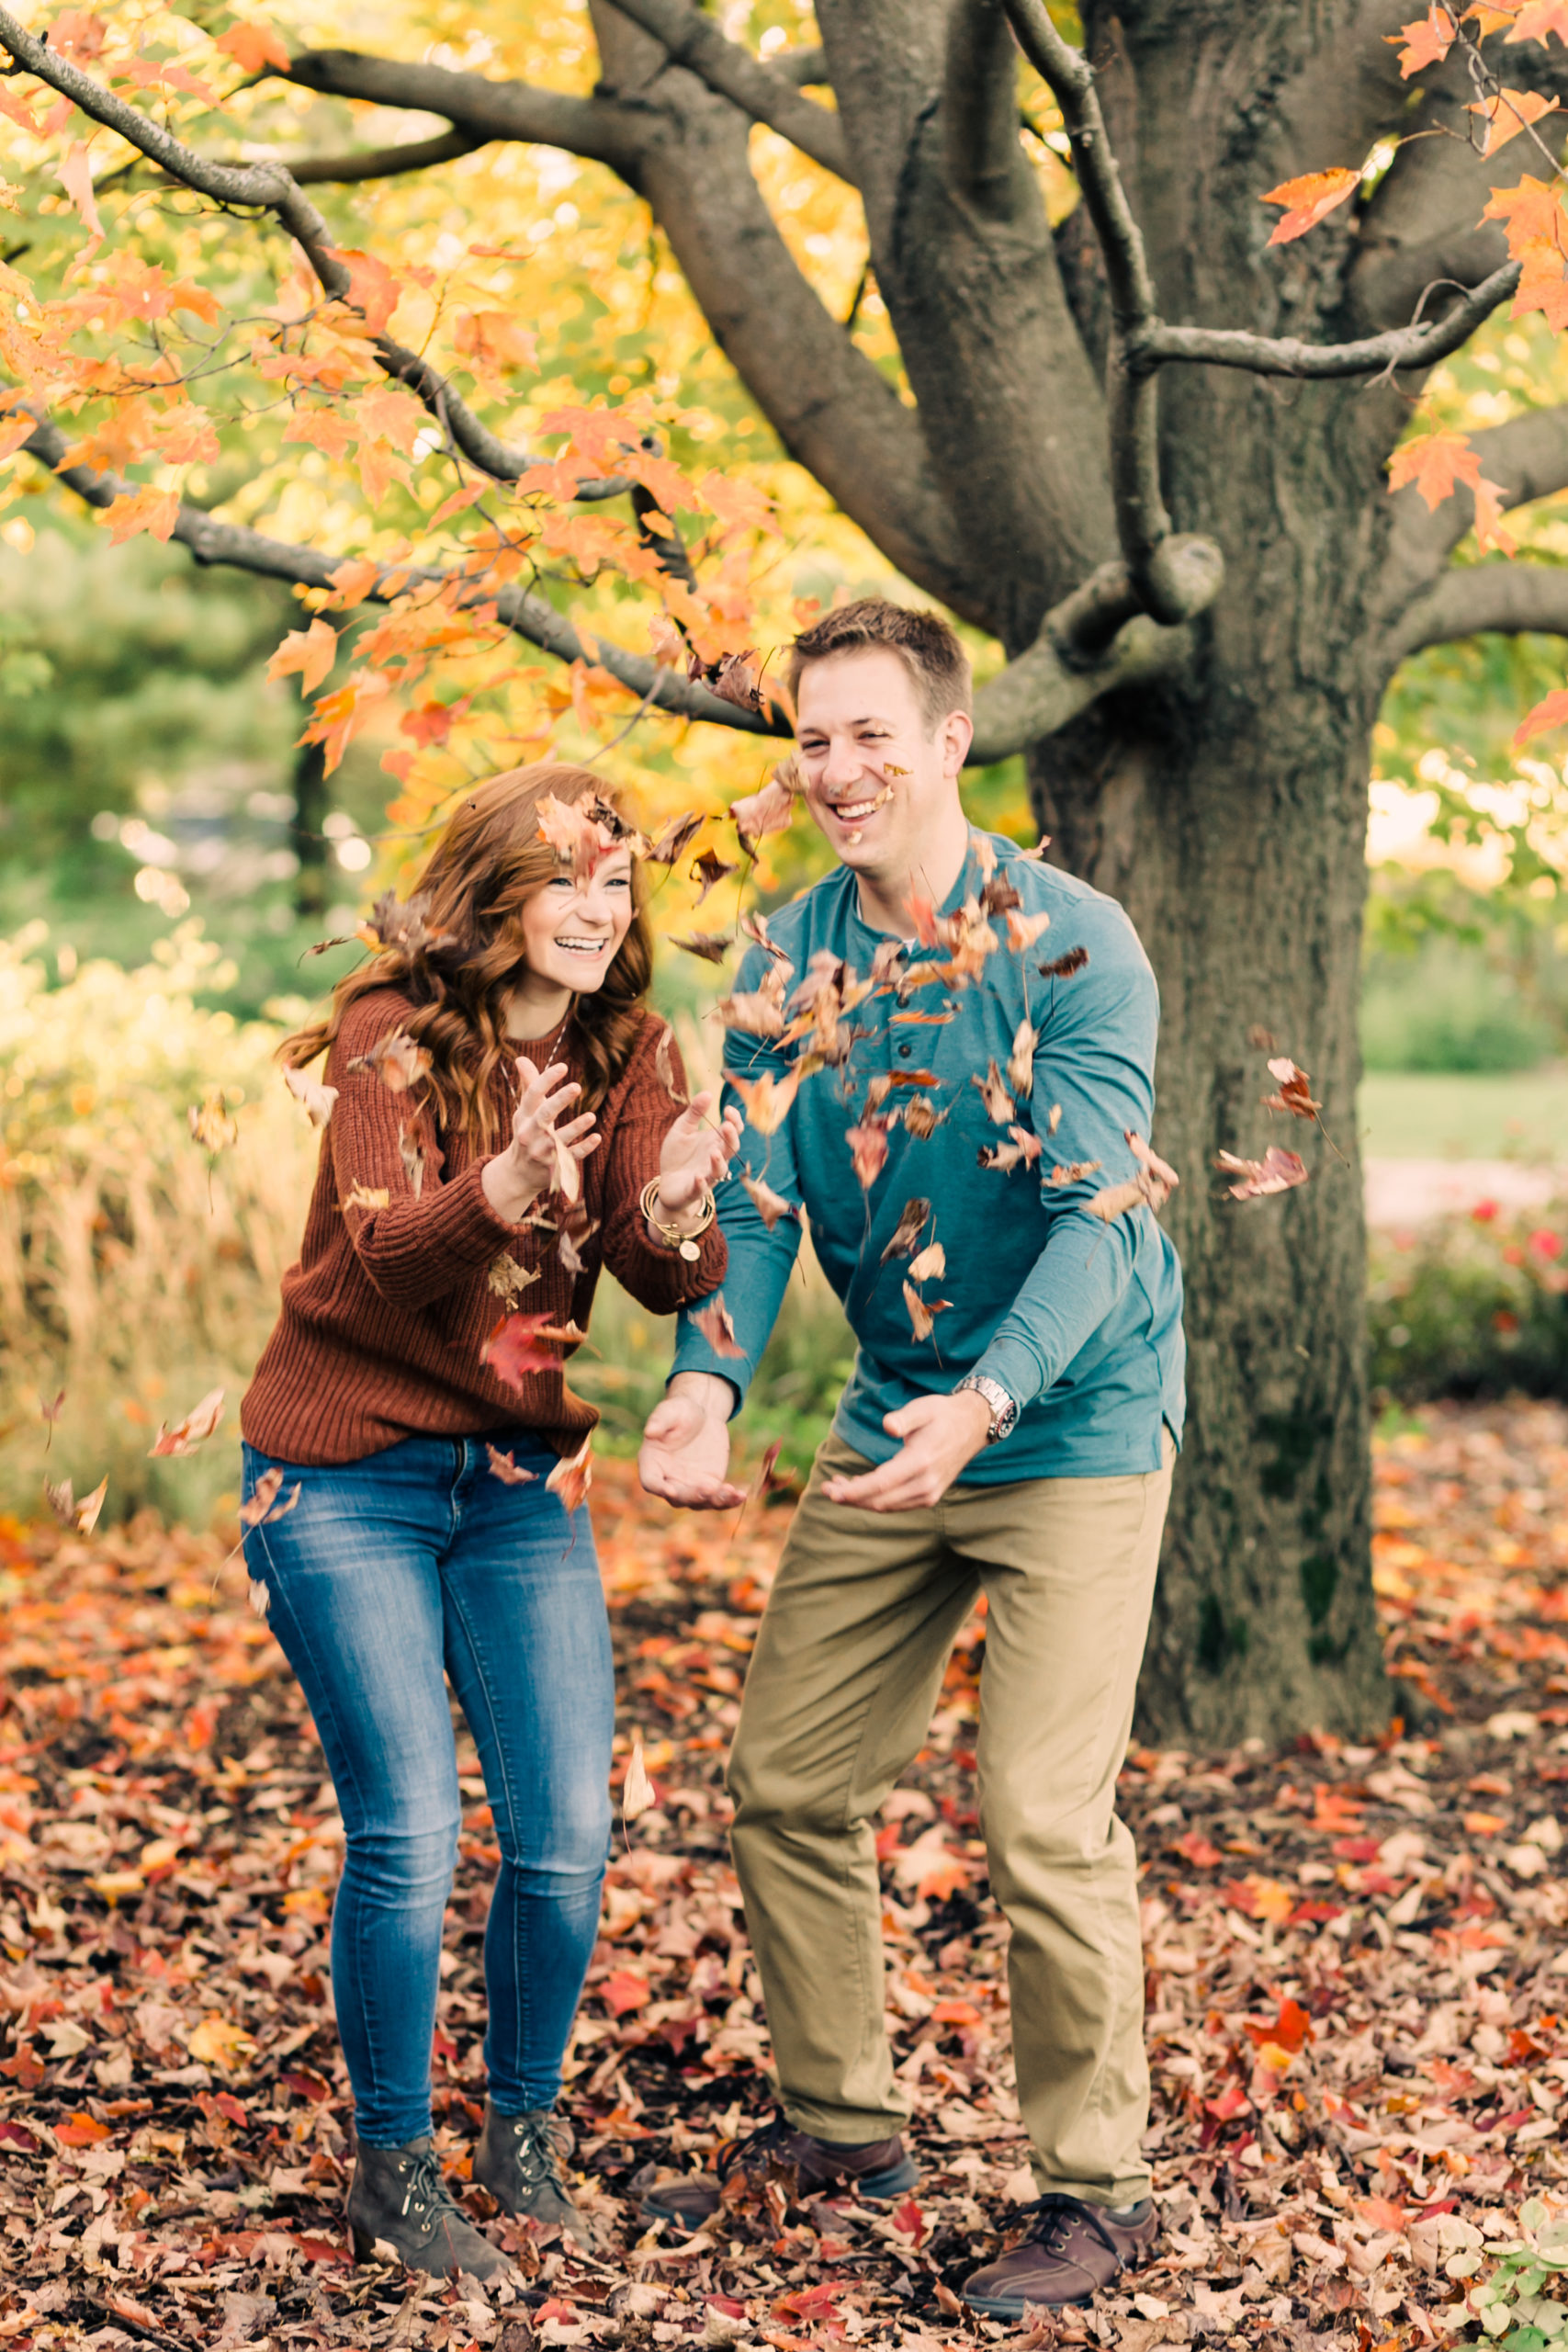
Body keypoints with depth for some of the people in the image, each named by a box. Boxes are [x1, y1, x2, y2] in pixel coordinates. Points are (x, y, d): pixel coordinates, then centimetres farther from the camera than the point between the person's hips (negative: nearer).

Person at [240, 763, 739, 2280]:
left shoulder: (627, 1055, 1)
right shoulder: (389, 1034, -12)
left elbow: (667, 1280, -12)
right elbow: (384, 1256, -27)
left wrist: (676, 1206, -35)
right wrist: (501, 1193, -47)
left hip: (521, 1481, 4)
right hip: (344, 1480, -4)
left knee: (567, 1839, 0)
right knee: (408, 1835, -8)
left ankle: (525, 2127, 24)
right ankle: (392, 2168, 12)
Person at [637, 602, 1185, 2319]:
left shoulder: (1073, 945, -16)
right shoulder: (786, 966, 1)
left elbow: (1097, 1213, -22)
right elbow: (751, 1201, -3)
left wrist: (987, 1402, -38)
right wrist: (706, 1379, -23)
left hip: (1075, 1425, -6)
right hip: (891, 1421, 6)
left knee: (1043, 1823, -10)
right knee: (785, 1783, 8)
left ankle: (1094, 2192, 7)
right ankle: (839, 2124, 27)